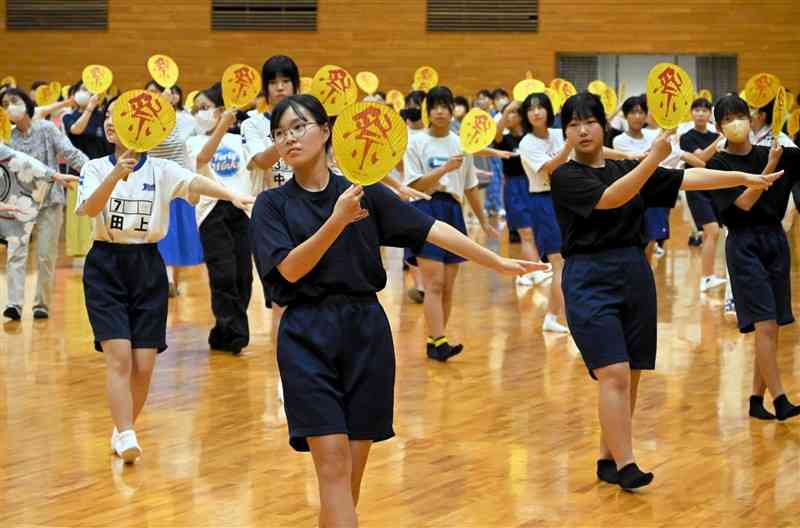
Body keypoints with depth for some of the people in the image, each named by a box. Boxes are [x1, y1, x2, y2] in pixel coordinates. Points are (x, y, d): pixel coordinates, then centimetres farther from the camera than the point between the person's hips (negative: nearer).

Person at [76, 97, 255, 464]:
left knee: (143, 365, 1)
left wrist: (233, 196, -38)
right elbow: (90, 209, -18)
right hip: (106, 266, -1)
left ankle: (122, 430, 23)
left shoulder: (161, 170, 1)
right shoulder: (95, 169, 1)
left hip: (148, 266, 1)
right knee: (119, 357, -15)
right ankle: (126, 437, -19)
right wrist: (116, 175, -35)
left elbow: (195, 183, -19)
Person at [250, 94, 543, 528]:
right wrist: (337, 221, -22)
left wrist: (499, 263, -2)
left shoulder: (364, 193, 7)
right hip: (307, 338, -2)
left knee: (354, 467, 3)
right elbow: (289, 269, -10)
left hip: (366, 333, 2)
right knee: (333, 464, -12)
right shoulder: (272, 205, 3)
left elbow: (431, 229, 3)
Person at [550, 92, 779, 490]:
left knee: (631, 377, 4)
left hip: (636, 276, 5)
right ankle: (625, 466, -16)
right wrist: (652, 159, -28)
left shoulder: (627, 169, 12)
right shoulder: (565, 177, -3)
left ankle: (607, 459, 14)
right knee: (614, 374, -15)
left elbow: (688, 179, 7)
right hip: (590, 281, -5)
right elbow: (608, 199, -20)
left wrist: (745, 177, -1)